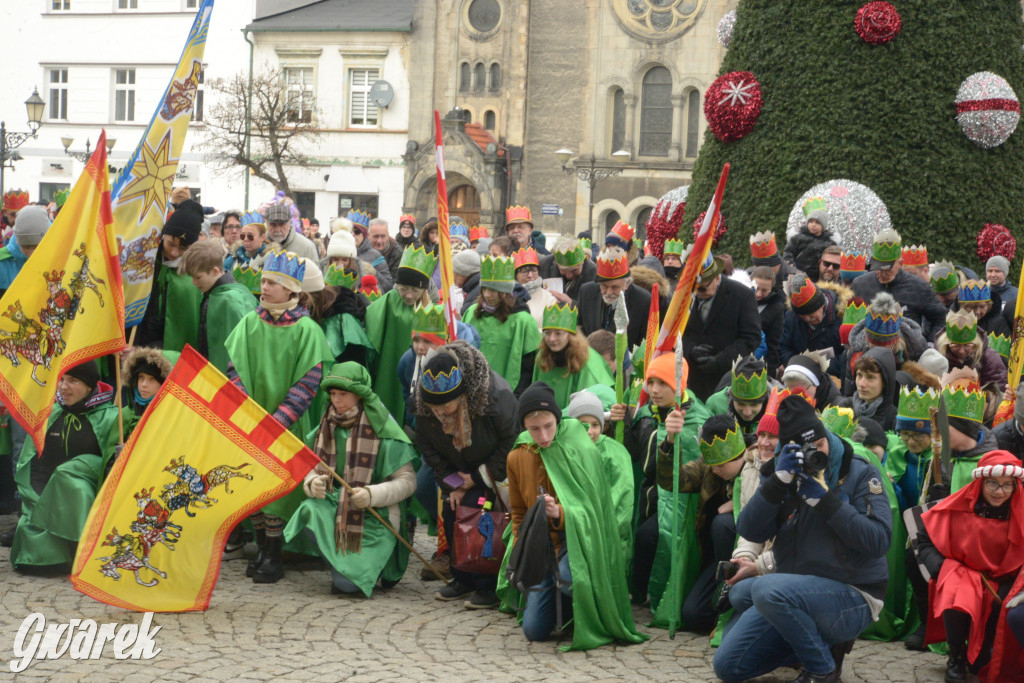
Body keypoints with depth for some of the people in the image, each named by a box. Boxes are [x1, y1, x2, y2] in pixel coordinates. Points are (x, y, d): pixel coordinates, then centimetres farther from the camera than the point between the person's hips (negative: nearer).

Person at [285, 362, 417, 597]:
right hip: (334, 508, 5)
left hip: (375, 519, -5)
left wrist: (372, 495, -25)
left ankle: (380, 562, 17)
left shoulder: (383, 431, -10)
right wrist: (312, 484, -14)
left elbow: (407, 481, -10)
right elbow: (311, 470, 11)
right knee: (309, 511, -30)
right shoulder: (327, 428, 5)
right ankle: (338, 565, -2)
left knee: (347, 584, -20)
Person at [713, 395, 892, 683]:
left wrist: (824, 499, -22)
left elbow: (879, 540, -19)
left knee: (767, 590, -33)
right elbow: (750, 531, -9)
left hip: (851, 598, -6)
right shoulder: (785, 473, 5)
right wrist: (780, 479, -20)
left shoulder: (859, 473, -6)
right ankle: (820, 642, 15)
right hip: (797, 589, 6)